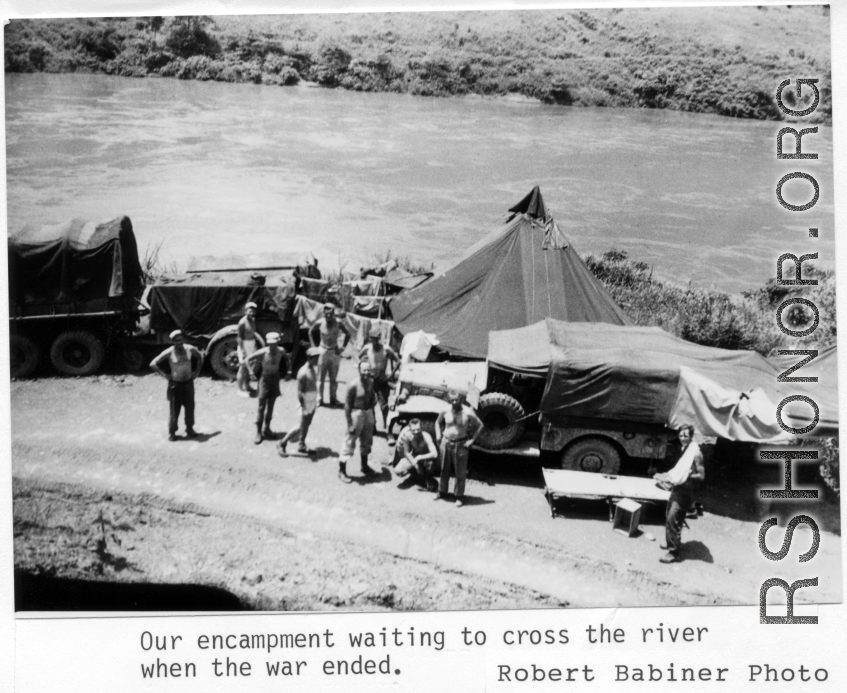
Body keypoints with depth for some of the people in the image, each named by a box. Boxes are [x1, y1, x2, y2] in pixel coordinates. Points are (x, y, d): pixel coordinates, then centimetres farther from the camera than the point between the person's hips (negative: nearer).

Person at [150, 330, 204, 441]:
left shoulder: (190, 349, -5)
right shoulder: (169, 352, -14)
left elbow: (200, 356, 15)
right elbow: (153, 364, -10)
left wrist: (197, 371, 8)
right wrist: (164, 375, -12)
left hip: (188, 382, 3)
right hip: (175, 383, -3)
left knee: (190, 407, 10)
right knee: (175, 409, 2)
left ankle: (189, 429, 26)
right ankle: (171, 432, 13)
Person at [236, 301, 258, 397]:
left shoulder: (253, 320, 6)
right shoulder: (242, 322, -19)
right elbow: (239, 337, -18)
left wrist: (254, 346, 13)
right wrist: (242, 351, -20)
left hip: (251, 345, 8)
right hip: (244, 345, -8)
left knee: (249, 367, 18)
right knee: (243, 367, -1)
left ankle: (247, 385, 33)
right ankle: (240, 390, 7)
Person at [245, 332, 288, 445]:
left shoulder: (281, 351, -9)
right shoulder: (263, 352, -20)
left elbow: (285, 358, 16)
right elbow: (248, 359, -9)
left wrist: (287, 370, 7)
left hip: (275, 378, 4)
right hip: (265, 379, -4)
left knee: (271, 406, 11)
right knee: (261, 407, -4)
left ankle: (266, 428, 24)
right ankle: (258, 432, 2)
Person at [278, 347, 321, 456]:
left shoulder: (312, 369, 5)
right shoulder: (303, 373, -23)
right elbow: (300, 392, -21)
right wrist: (303, 408, -21)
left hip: (313, 403, 8)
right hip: (306, 403, -8)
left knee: (307, 425, 16)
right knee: (301, 427, -3)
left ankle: (302, 446, 28)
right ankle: (282, 444, 9)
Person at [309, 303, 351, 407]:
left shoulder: (337, 323, -10)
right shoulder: (319, 323, -10)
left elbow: (347, 334, 4)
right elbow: (311, 332, 9)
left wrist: (343, 347, -1)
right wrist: (314, 346, 4)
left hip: (334, 352, 0)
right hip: (323, 351, 0)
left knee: (334, 378, 6)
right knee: (320, 378, 2)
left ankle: (333, 399, 14)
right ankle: (319, 399, 10)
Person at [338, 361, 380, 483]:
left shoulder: (370, 382, -1)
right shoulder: (353, 385, -21)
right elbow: (347, 405, -18)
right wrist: (349, 424, -18)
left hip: (368, 412, 7)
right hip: (356, 413, -7)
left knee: (367, 441, 20)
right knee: (350, 442, -1)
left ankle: (364, 466, 39)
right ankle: (342, 470, 9)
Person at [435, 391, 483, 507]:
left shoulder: (468, 413, -14)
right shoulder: (445, 411, -4)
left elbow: (480, 426, -6)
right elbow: (438, 422, 16)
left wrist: (472, 440, -9)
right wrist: (439, 435, 4)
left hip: (461, 444, -3)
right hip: (446, 442, 4)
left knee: (460, 471, 3)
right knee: (444, 469, 16)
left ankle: (459, 496, 15)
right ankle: (442, 491, 32)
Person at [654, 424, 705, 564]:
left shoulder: (696, 453, -17)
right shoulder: (685, 449, 11)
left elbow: (701, 475, -17)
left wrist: (686, 476, -22)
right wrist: (671, 475, 7)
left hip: (685, 491, -9)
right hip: (677, 488, 9)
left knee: (672, 519, -10)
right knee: (669, 516, 18)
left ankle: (674, 553, -5)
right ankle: (671, 542, 37)